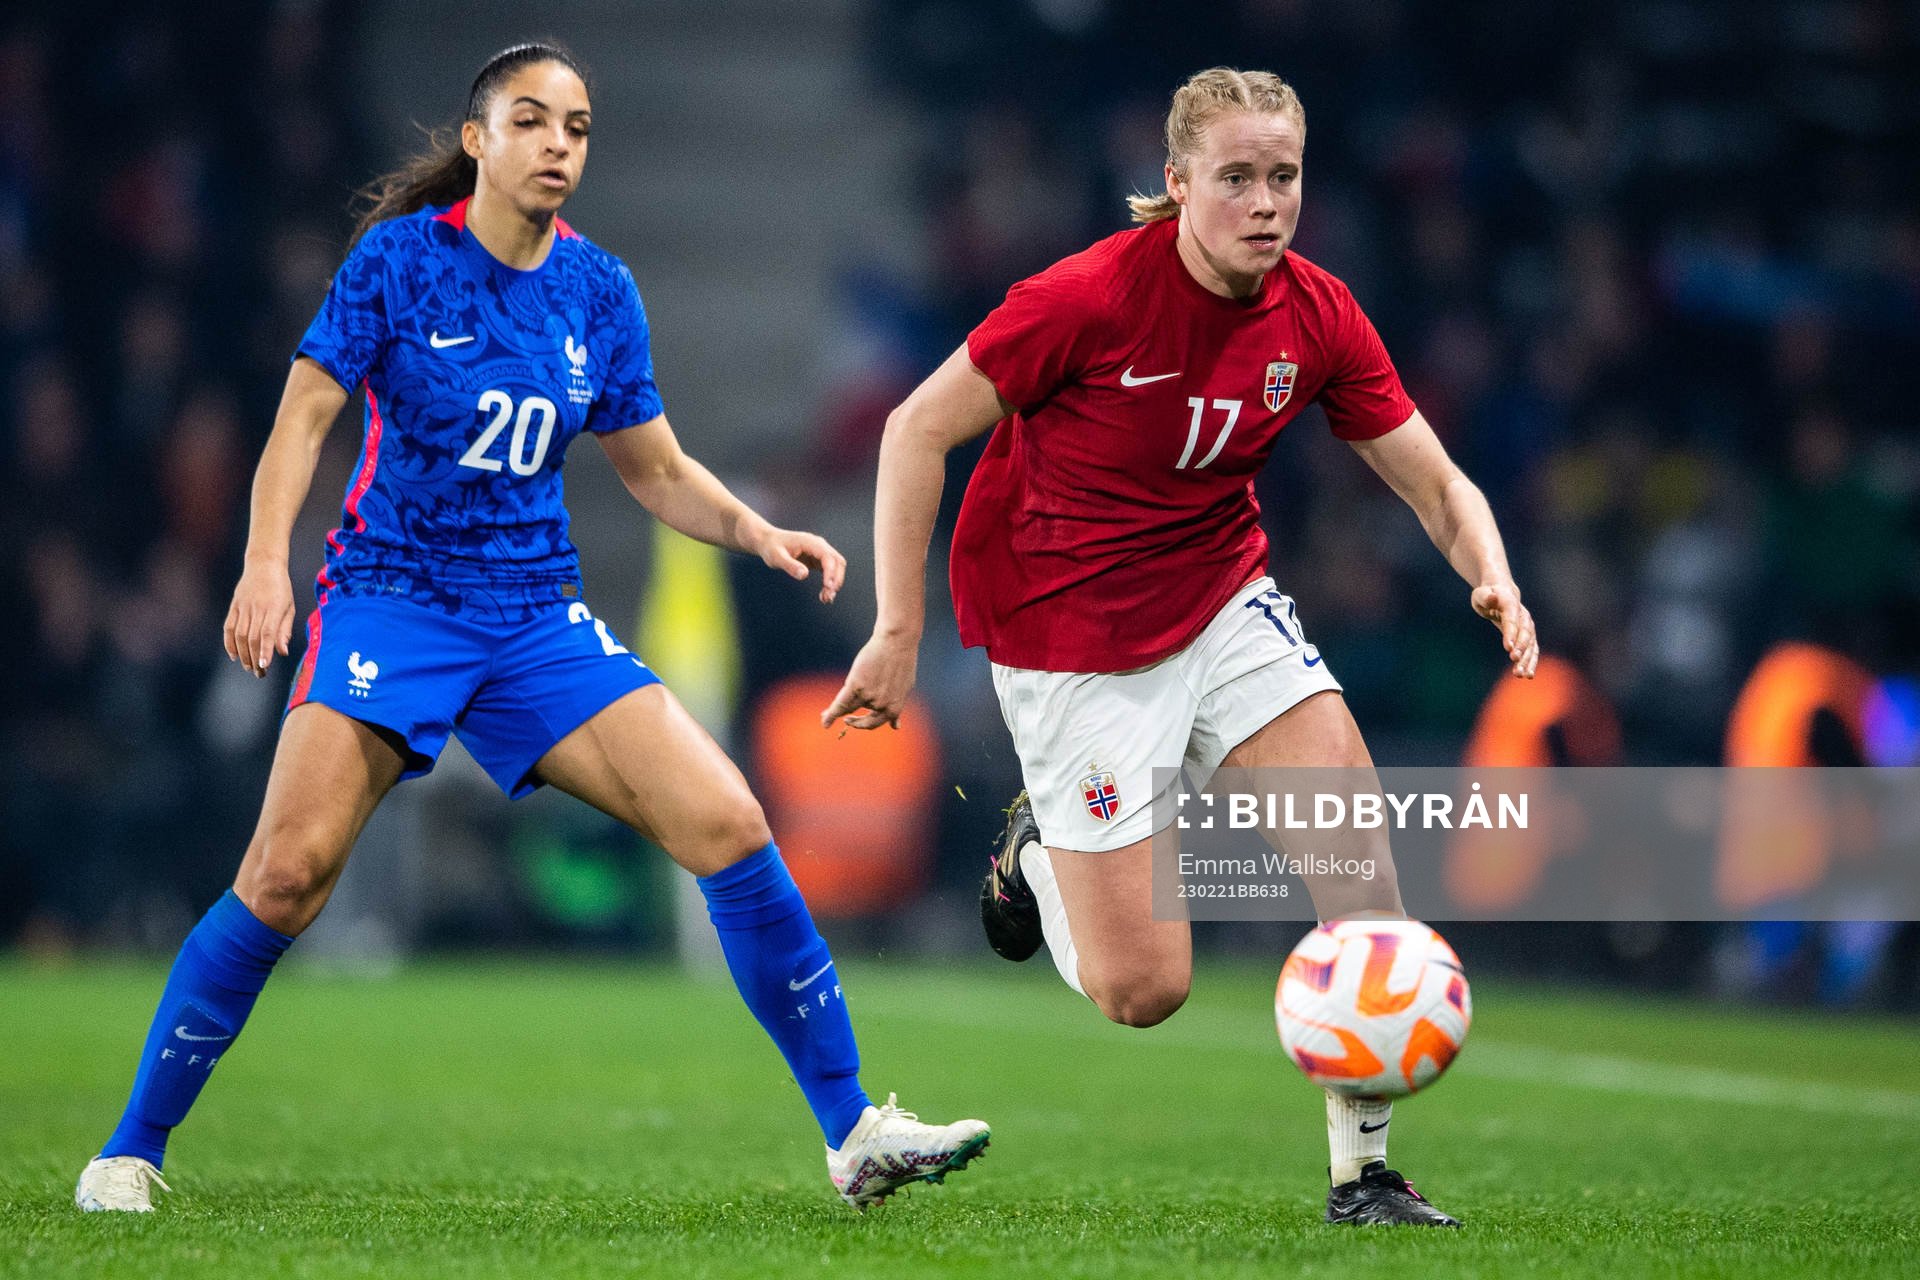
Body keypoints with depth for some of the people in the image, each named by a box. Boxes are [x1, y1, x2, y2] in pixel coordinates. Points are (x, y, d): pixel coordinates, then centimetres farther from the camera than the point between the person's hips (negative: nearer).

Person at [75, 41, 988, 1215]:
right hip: (393, 596, -4)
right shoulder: (401, 259, -5)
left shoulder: (600, 291, 7)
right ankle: (131, 1151, -4)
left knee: (731, 829, -10)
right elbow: (305, 416, -8)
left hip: (538, 620, 4)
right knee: (288, 873, -20)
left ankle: (854, 1135, -1)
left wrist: (758, 532, -3)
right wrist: (267, 561, -24)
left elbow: (658, 470, 15)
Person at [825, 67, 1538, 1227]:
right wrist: (899, 631, -16)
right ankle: (1042, 852, 29)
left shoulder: (1317, 316, -7)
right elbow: (919, 429, -14)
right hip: (1071, 634, -5)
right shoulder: (1090, 297, -22)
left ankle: (1364, 1173, -5)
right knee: (1143, 990, -7)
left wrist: (1491, 575, -25)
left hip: (1221, 596, 5)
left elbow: (1438, 486, -3)